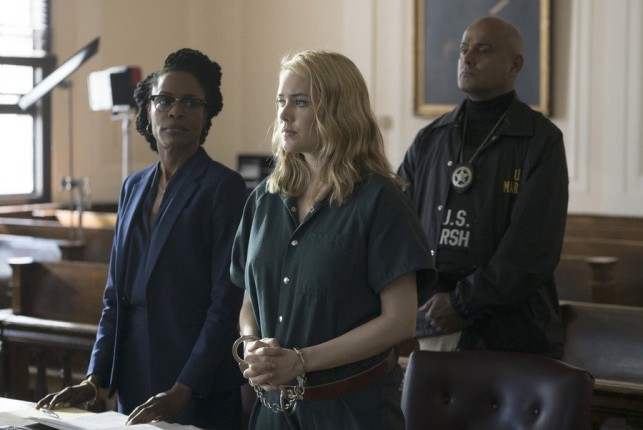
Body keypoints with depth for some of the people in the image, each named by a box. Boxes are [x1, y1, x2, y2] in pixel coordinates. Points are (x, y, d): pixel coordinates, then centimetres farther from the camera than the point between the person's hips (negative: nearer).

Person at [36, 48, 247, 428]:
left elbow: (227, 301, -13)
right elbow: (116, 293, 12)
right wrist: (94, 380, 3)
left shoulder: (222, 186, -8)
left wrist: (182, 392, -19)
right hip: (133, 387, 6)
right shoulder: (134, 187, 11)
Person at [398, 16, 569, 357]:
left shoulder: (542, 141, -4)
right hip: (434, 326, 4)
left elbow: (533, 249, -13)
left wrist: (464, 302, -14)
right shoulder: (429, 140, 10)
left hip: (514, 332, -4)